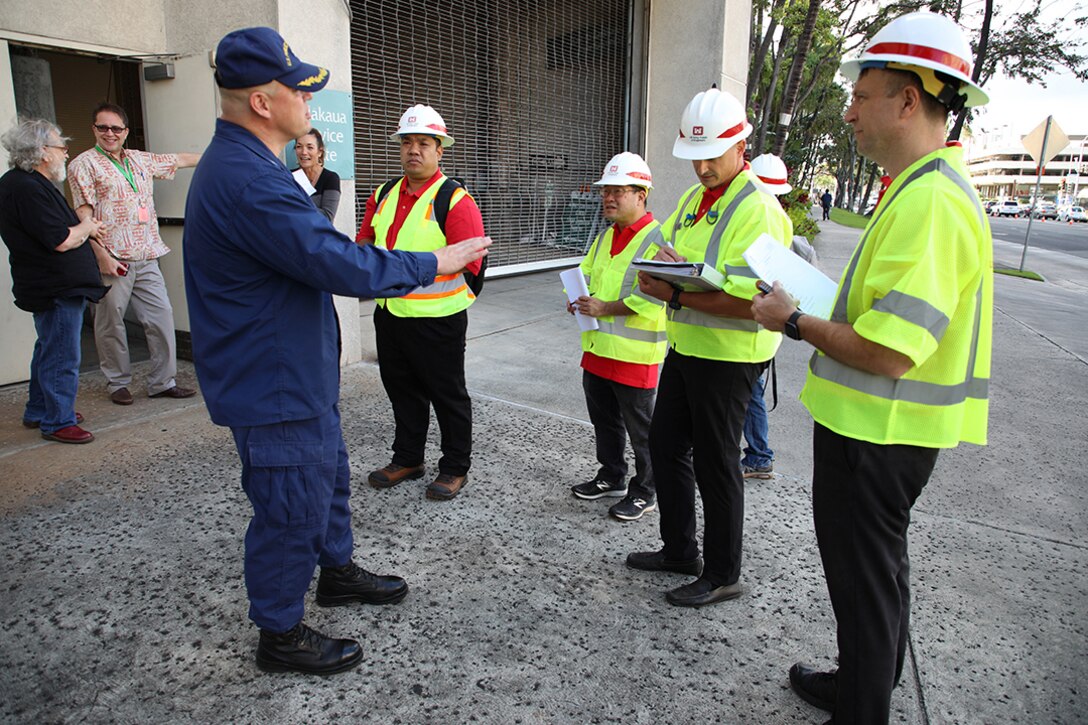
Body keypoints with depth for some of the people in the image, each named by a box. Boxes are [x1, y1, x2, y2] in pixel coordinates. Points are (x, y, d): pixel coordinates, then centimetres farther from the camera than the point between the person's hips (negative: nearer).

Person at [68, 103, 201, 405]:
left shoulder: (141, 160, 17)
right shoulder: (83, 164, 0)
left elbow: (180, 160, 27)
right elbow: (84, 214, -7)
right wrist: (101, 255, -16)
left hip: (146, 257, 5)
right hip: (112, 260, -5)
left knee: (161, 316, 2)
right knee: (111, 323, 3)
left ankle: (162, 382, 10)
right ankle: (118, 383, 17)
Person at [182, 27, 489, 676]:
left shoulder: (242, 165, 10)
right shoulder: (248, 182, -27)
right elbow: (345, 265, -30)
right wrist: (436, 263, -18)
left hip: (299, 373, 11)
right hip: (274, 386, -11)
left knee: (329, 476, 24)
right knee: (293, 510, 4)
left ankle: (338, 572, 45)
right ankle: (281, 635, 23)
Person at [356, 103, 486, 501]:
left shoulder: (455, 199, -12)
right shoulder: (384, 195, 10)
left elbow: (469, 262, -20)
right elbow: (364, 240, 19)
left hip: (436, 318, -7)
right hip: (389, 313, 7)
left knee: (447, 394, 7)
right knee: (402, 390, 19)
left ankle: (455, 468, 23)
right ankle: (407, 459, 36)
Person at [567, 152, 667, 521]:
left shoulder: (656, 239, -15)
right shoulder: (606, 236, 12)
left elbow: (652, 294, -24)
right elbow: (587, 272, 19)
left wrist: (605, 308, -25)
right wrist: (578, 297, -3)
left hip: (634, 352, -8)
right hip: (597, 346, 9)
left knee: (640, 427, 6)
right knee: (603, 419, 20)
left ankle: (645, 491, 21)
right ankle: (611, 478, 37)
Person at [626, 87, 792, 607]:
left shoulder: (757, 209, -18)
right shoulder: (692, 199, 11)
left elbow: (750, 302, -27)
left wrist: (677, 295, -26)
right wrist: (660, 271, -10)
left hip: (729, 356, -9)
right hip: (685, 346, 9)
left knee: (714, 465, 3)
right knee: (665, 444, 17)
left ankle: (722, 575, 22)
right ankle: (679, 549, 35)